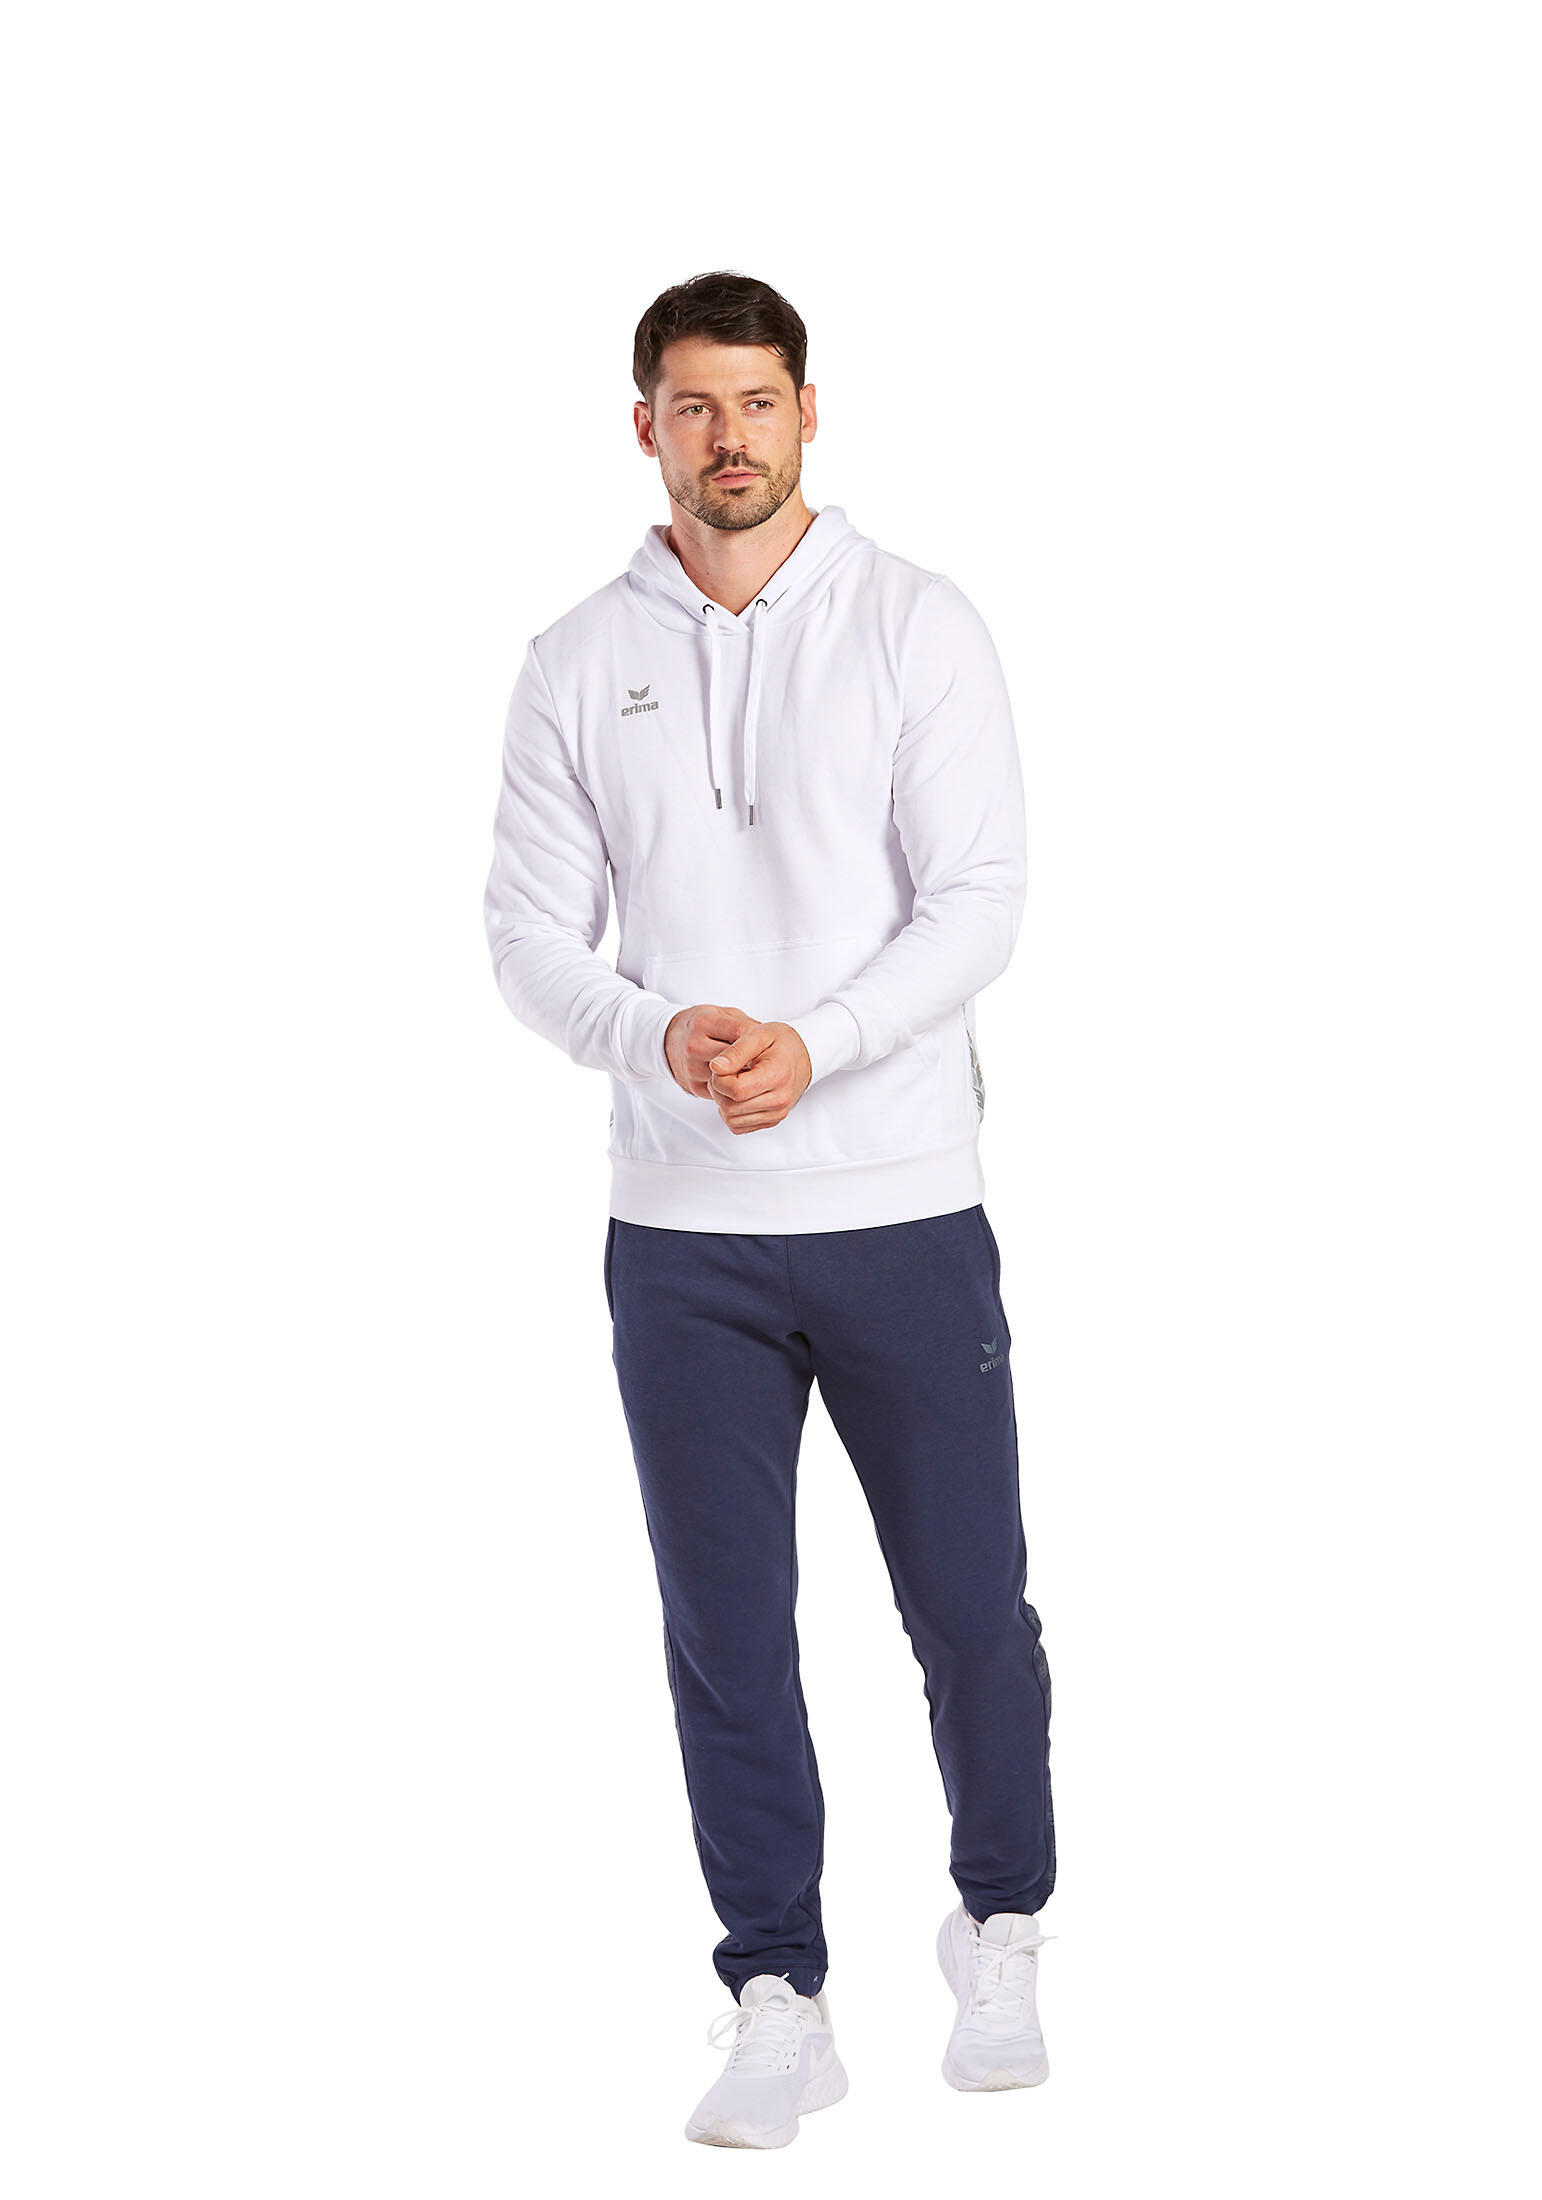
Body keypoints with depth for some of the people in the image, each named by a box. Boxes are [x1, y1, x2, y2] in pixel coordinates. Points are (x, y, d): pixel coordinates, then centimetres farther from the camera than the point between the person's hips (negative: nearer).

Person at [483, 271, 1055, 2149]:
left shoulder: (916, 628, -2)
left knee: (971, 1611, 6)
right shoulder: (579, 664, 5)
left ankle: (998, 1938, 29)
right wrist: (657, 1036, -18)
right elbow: (529, 933, 2)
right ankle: (778, 2005, 19)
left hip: (903, 1212, -2)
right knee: (727, 1637, 7)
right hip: (682, 1233, 2)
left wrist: (813, 1044, -23)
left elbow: (979, 902, -9)